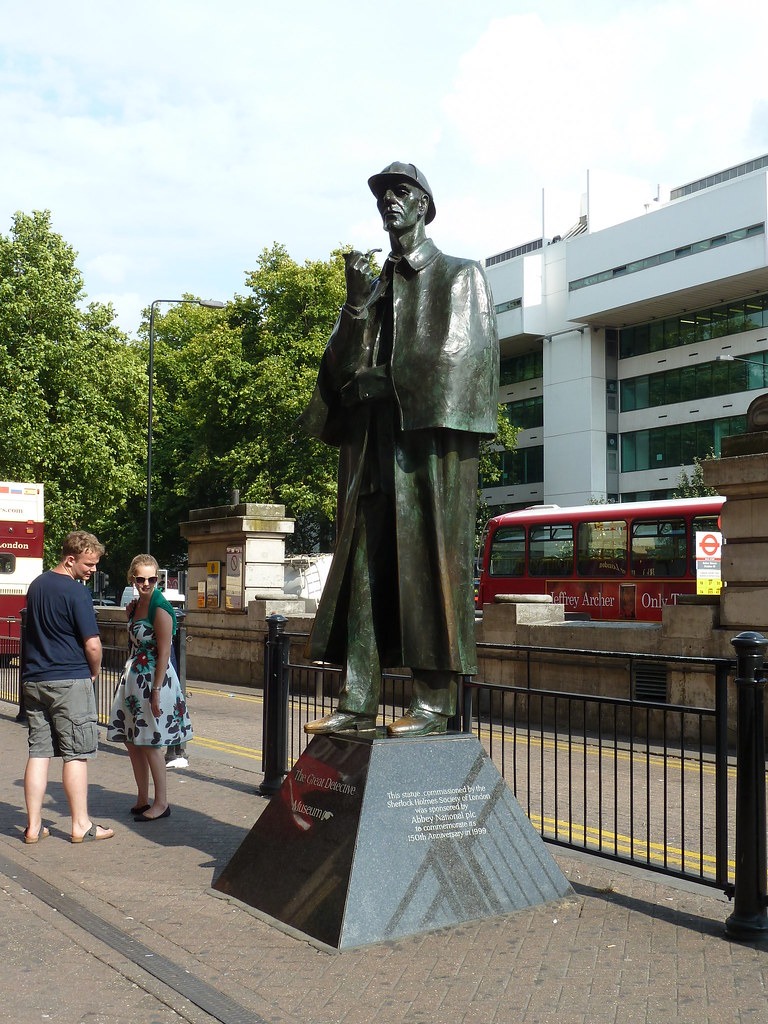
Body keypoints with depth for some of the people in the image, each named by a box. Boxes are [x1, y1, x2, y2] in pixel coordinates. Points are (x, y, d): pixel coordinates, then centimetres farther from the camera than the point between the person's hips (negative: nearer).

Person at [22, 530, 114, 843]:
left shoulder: (36, 585, 12)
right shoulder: (76, 592, -14)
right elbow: (92, 644, -16)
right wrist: (95, 672, 3)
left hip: (34, 680, 7)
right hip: (69, 681, -7)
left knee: (39, 752, 9)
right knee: (76, 754, 1)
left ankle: (33, 826, 12)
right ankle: (81, 825, 8)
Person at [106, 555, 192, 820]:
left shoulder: (160, 608, -16)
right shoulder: (136, 605, 9)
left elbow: (164, 653, -18)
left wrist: (156, 691, -20)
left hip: (154, 678, -9)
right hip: (133, 676, 9)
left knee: (150, 743, -1)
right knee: (131, 740, 12)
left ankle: (161, 803, 11)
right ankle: (143, 799, 25)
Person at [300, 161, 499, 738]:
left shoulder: (461, 276, 10)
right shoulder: (373, 286, 23)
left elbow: (462, 354, -4)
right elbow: (343, 367, 13)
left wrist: (382, 380, -6)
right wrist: (357, 302, -1)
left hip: (430, 441, -5)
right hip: (371, 444, 6)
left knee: (429, 567, -7)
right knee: (363, 569, 0)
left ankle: (434, 705, -4)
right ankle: (359, 701, 3)